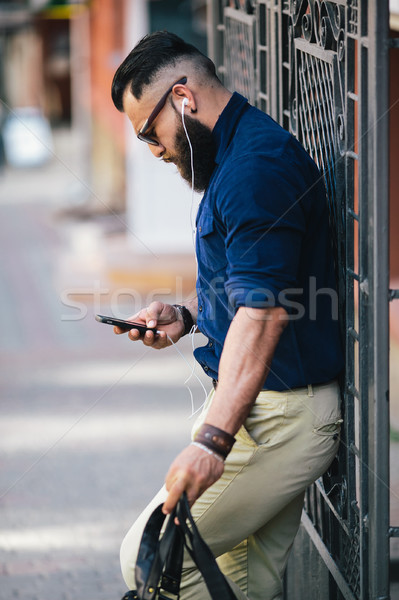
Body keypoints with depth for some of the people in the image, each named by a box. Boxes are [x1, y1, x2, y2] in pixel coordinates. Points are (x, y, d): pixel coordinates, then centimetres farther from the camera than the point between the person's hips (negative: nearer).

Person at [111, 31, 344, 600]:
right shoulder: (237, 154, 16)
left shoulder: (257, 167, -19)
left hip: (276, 418, -11)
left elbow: (265, 312, -28)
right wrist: (187, 314, 10)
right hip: (274, 409, 11)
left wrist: (213, 440, -34)